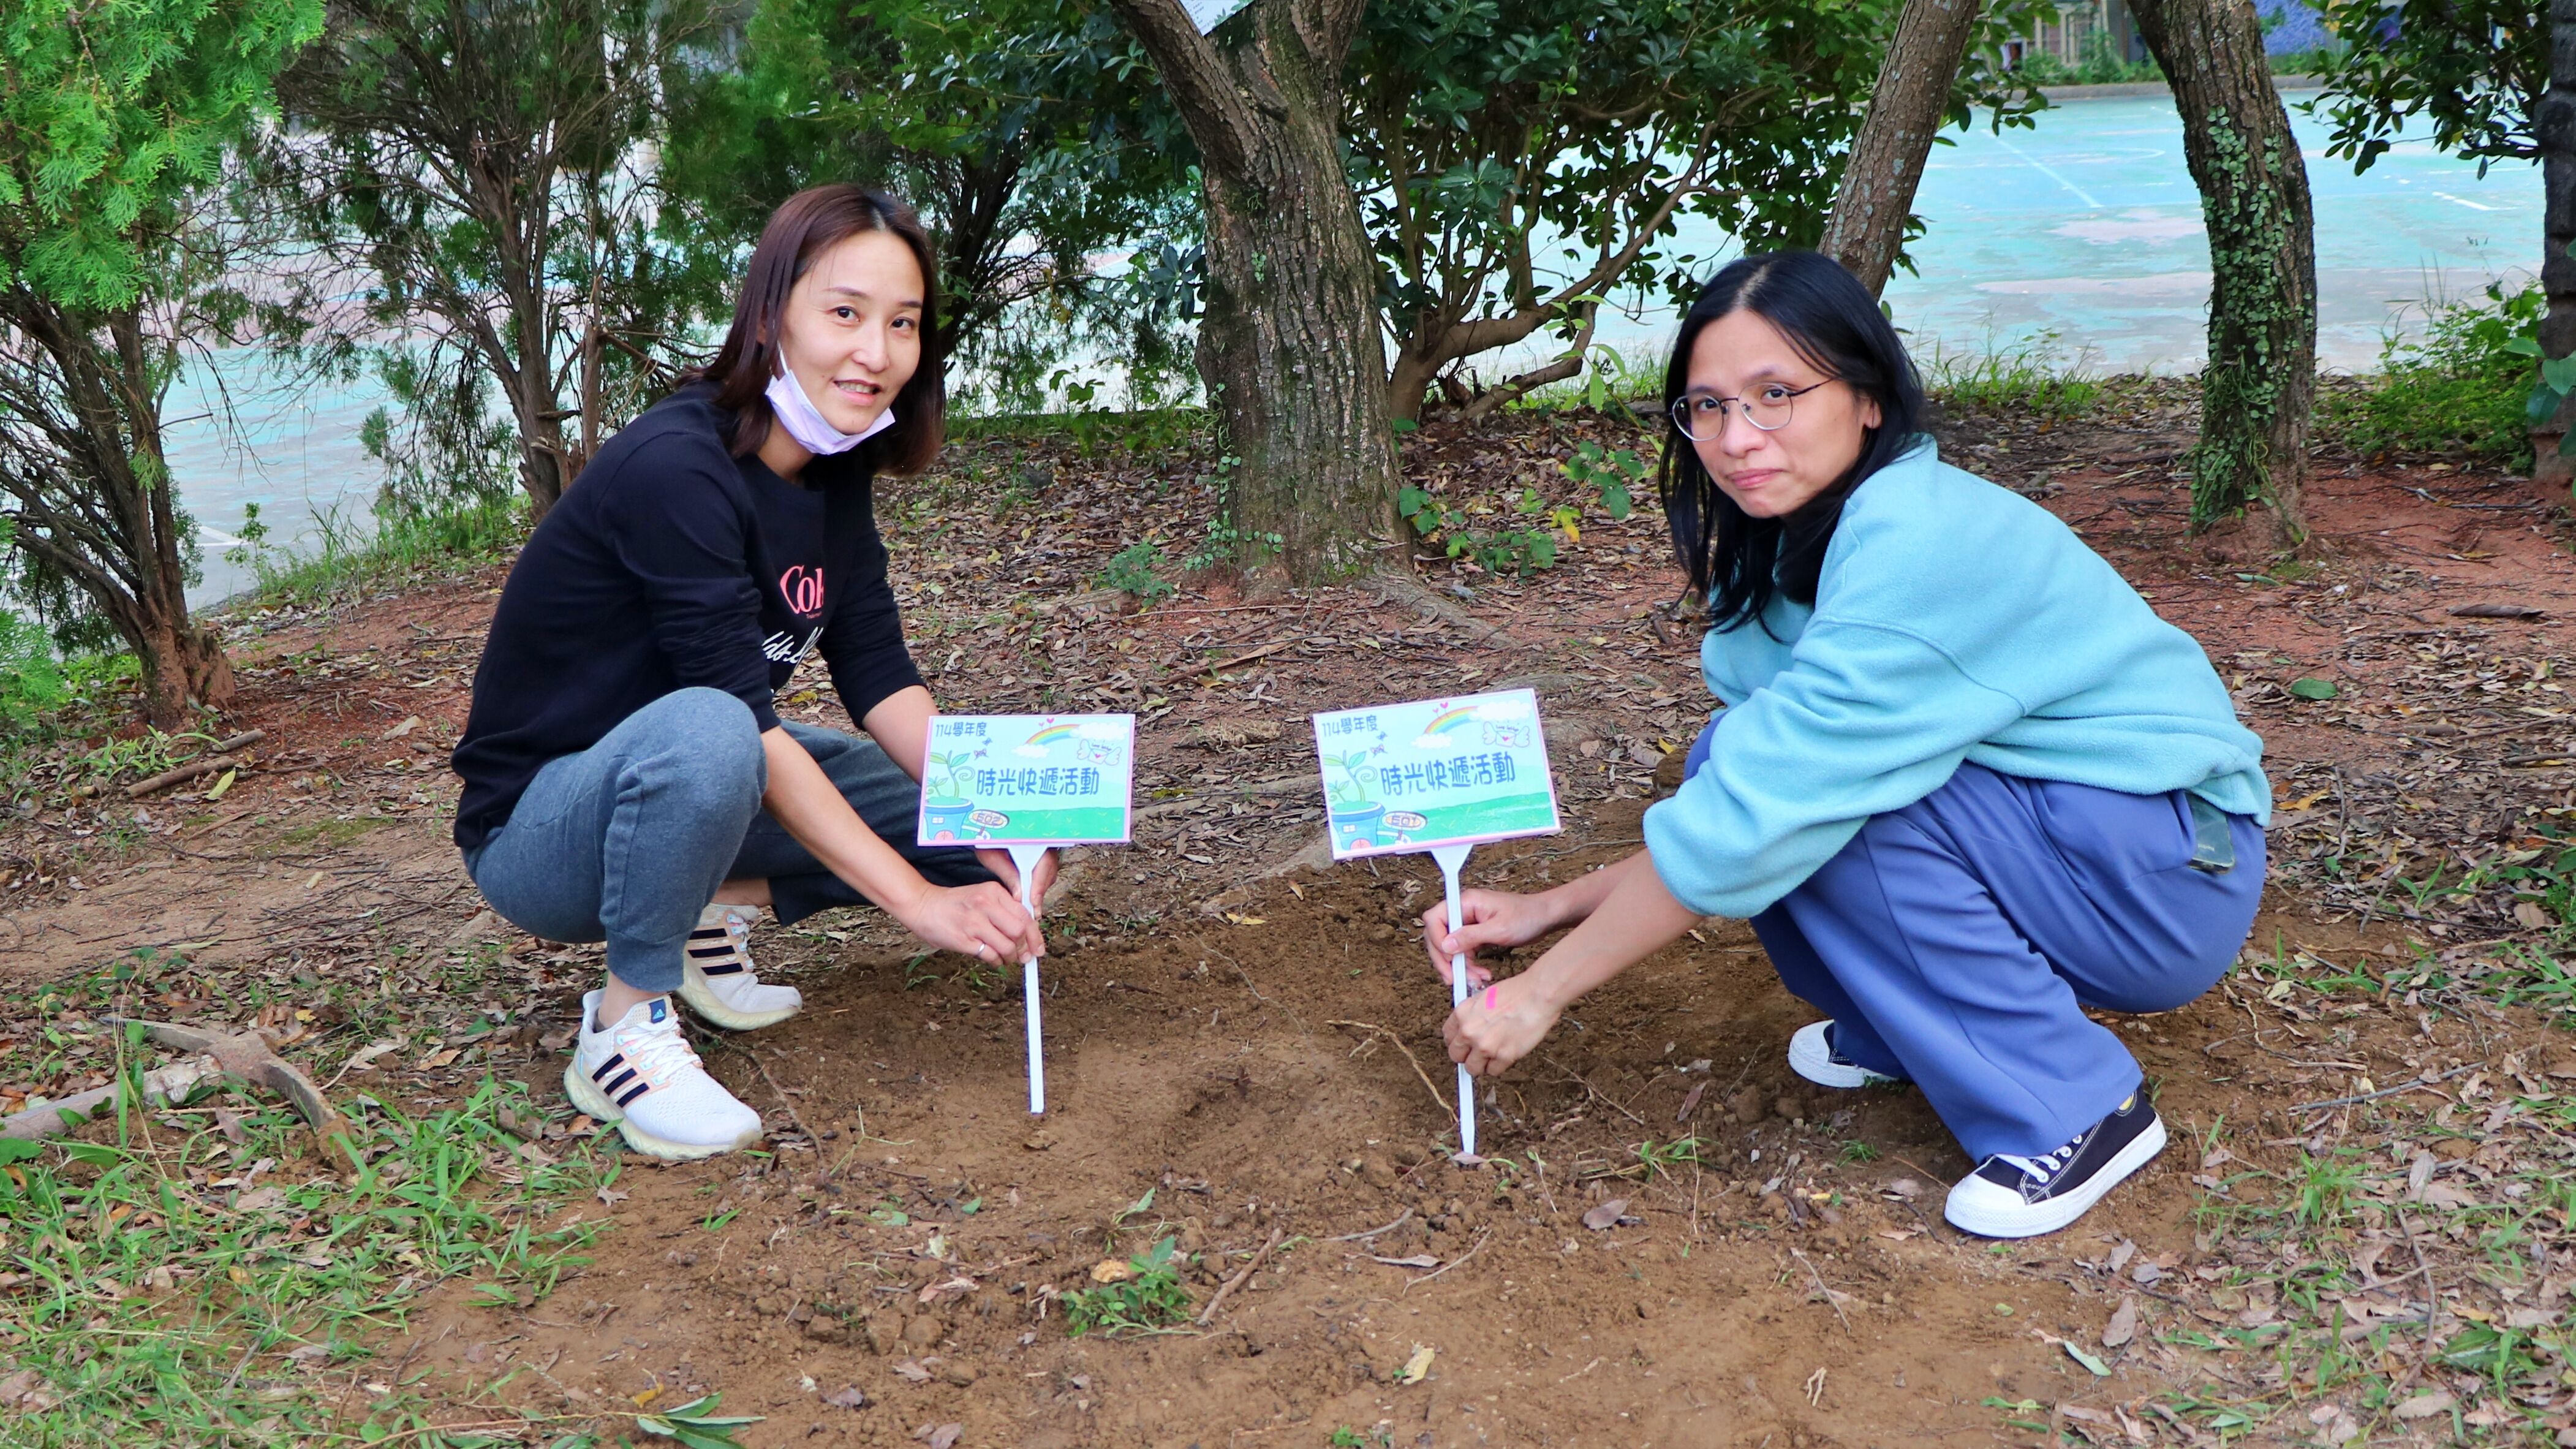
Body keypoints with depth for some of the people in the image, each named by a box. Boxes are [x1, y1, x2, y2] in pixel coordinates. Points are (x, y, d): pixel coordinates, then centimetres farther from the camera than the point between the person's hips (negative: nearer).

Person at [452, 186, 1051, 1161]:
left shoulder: (833, 474, -2)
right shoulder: (674, 469, -27)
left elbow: (879, 678, -4)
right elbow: (748, 722, -31)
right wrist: (917, 900, -32)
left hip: (693, 790, 8)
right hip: (539, 831, -7)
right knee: (703, 730, -40)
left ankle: (711, 909, 7)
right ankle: (625, 1031, -19)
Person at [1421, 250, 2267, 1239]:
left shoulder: (1920, 542, -27)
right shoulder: (1785, 549, 1)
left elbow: (1764, 816, -28)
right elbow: (1745, 792, 4)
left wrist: (1543, 992, -22)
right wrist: (1550, 910, -5)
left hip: (2174, 875, -8)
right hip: (2029, 829, 8)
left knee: (1809, 779, -25)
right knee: (1739, 753, -8)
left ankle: (2075, 1110, -12)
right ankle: (1896, 1034, 10)